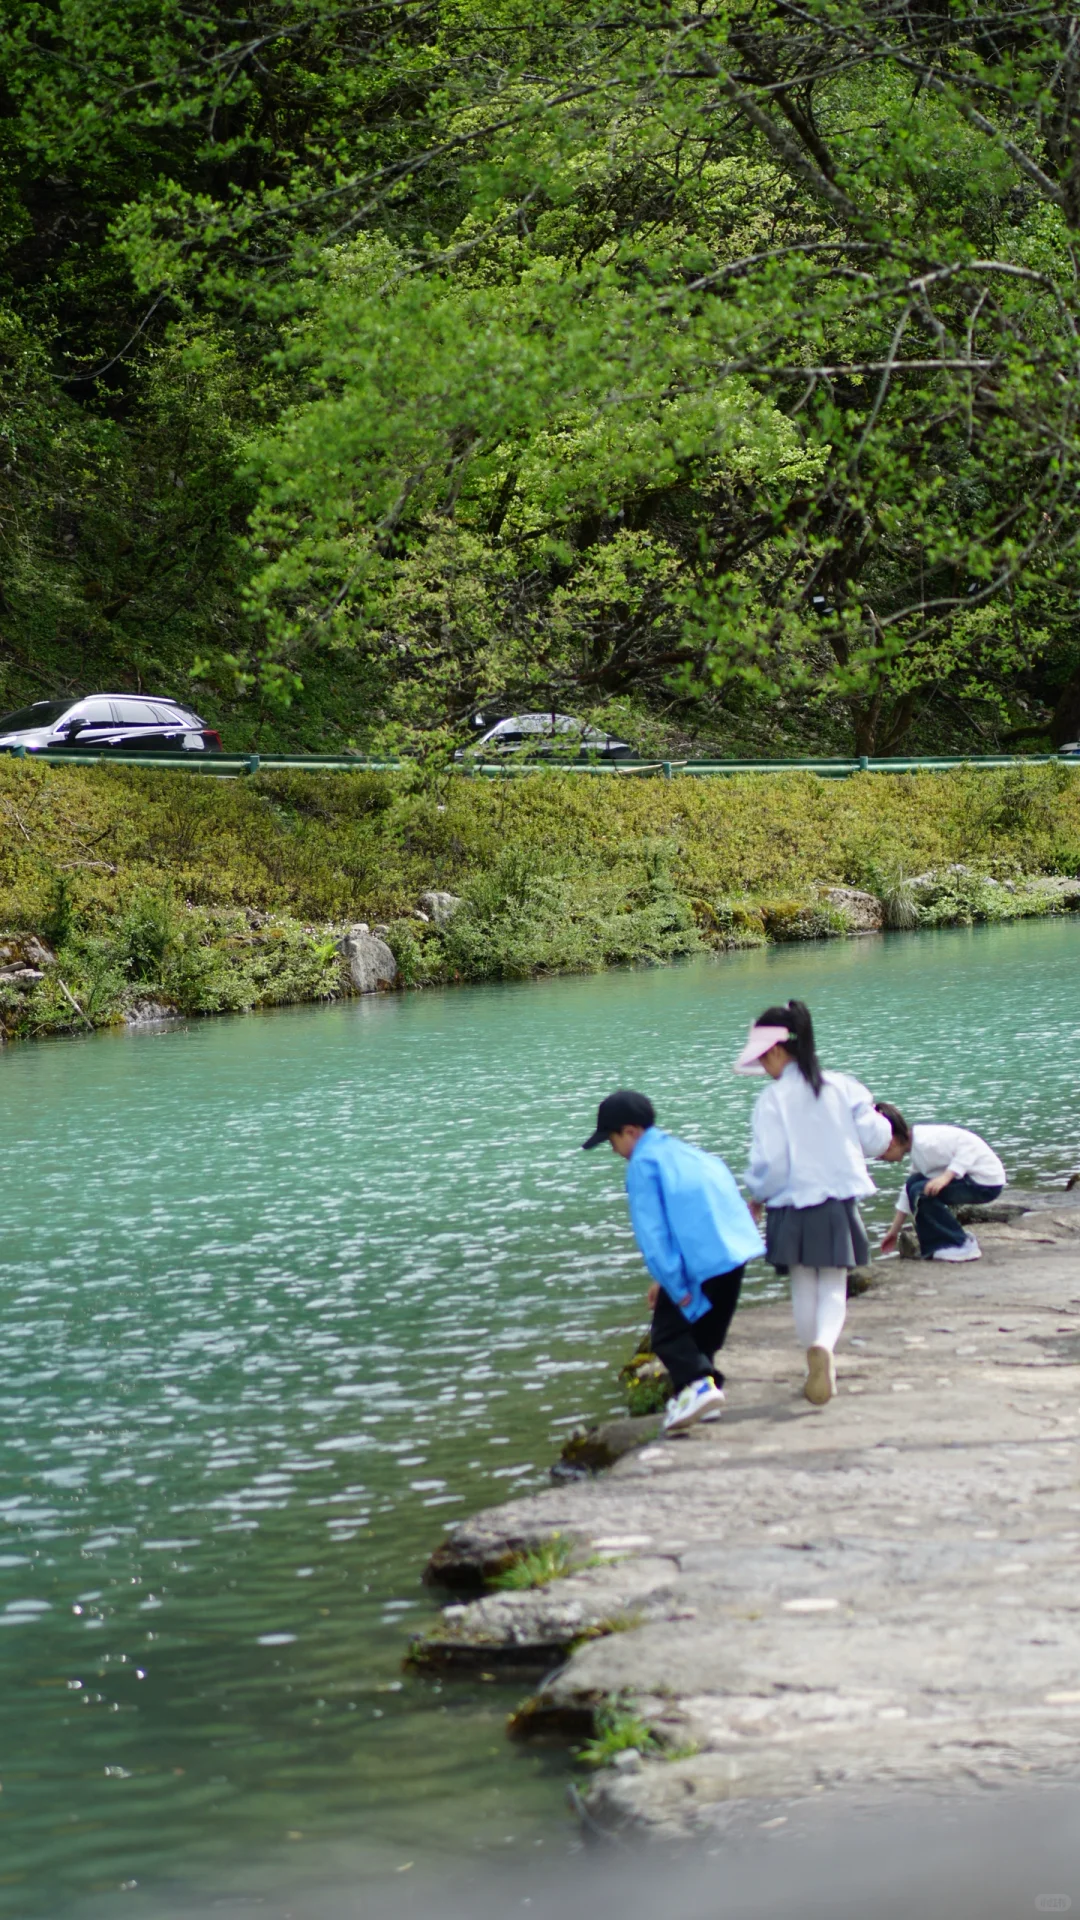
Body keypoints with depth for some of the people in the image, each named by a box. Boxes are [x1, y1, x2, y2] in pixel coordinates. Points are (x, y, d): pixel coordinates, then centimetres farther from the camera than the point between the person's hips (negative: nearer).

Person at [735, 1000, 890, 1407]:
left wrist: (757, 1195, 6)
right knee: (834, 1288, 4)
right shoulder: (843, 1087, -3)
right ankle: (824, 1346, -24)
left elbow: (769, 1161, -13)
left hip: (793, 1208, -2)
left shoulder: (772, 1099, -12)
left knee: (803, 1289, 15)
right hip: (839, 1205, 2)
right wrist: (876, 1117, 24)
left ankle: (815, 1363, 19)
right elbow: (875, 1138, 1)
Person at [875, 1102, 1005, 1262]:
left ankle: (962, 1246, -10)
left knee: (922, 1192, -19)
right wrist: (894, 1231, 25)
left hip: (987, 1182, -10)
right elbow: (909, 1189, 20)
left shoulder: (924, 1144, -23)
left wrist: (946, 1177, -36)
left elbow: (969, 1145, -30)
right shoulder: (917, 1146, 9)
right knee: (915, 1183, 13)